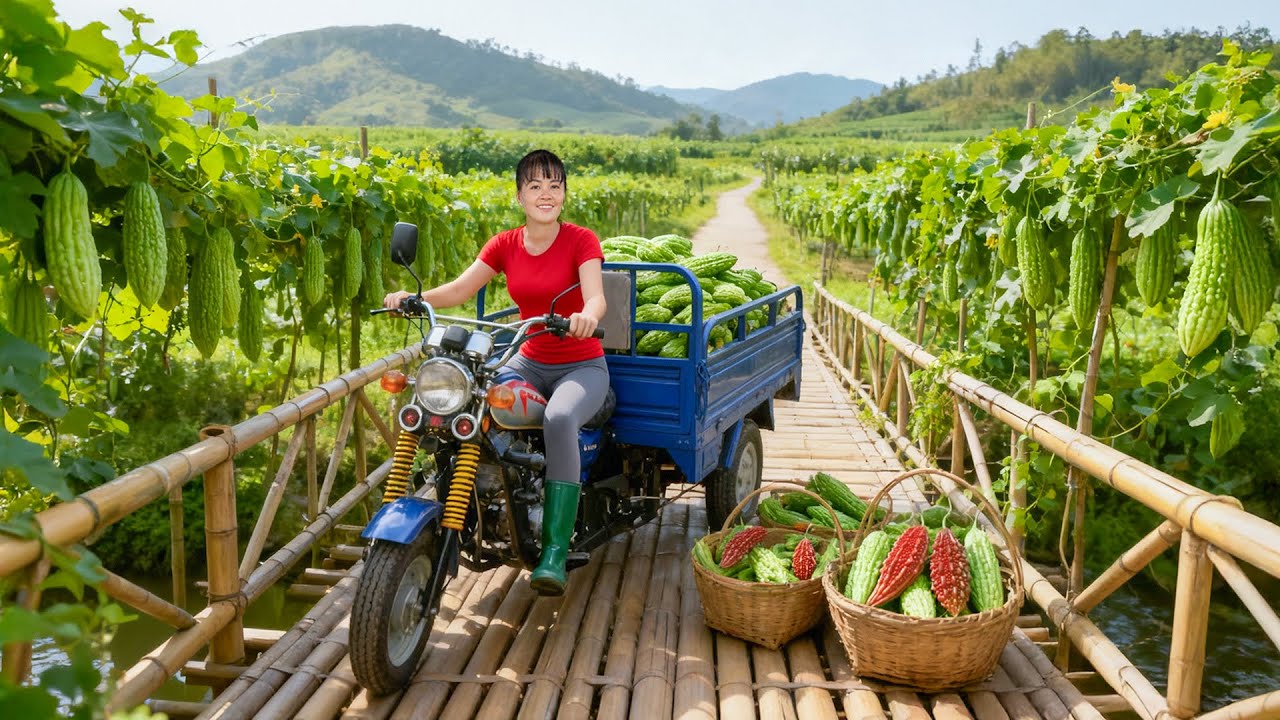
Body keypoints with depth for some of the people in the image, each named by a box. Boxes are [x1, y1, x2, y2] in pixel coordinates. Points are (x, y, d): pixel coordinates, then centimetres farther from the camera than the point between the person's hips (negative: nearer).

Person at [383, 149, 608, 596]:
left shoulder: (581, 240, -7)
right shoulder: (505, 245, 5)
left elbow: (596, 298, -23)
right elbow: (459, 290, -4)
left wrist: (587, 316, -48)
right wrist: (412, 297, -23)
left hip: (582, 366, -4)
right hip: (530, 361, 5)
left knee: (559, 420, -36)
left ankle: (555, 551, -35)